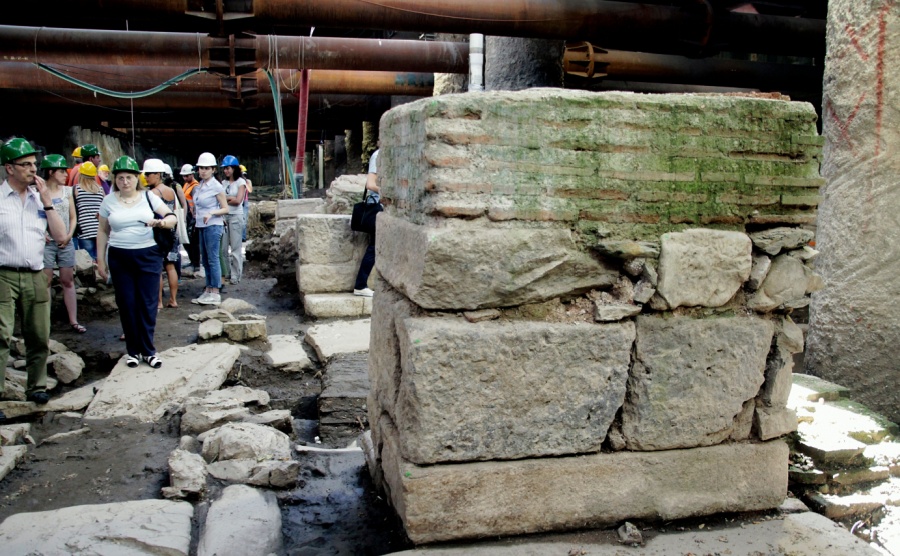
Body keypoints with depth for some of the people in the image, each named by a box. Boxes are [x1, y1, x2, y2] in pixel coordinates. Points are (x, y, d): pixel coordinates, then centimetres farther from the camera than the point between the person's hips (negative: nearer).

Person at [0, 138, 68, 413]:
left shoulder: (40, 197, 11)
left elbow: (60, 235, 6)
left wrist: (47, 201, -1)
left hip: (35, 277, 4)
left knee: (39, 337, 10)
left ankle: (36, 387, 24)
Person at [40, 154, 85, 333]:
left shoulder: (67, 191, 7)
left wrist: (69, 235, -2)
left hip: (66, 243, 4)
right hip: (47, 243, -4)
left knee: (68, 281, 7)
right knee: (46, 281, -1)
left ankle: (73, 320, 11)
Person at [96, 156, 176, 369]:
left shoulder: (149, 197, 2)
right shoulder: (109, 201, 5)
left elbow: (172, 217, -1)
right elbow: (103, 232, 10)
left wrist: (162, 222, -24)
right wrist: (101, 260, 7)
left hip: (148, 256, -1)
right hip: (120, 258, 1)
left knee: (148, 304, 1)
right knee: (127, 305, 5)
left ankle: (148, 350, 11)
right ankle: (133, 350, 16)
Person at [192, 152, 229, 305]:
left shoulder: (216, 186, -10)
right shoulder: (199, 186, 12)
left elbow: (225, 209, -9)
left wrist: (211, 213, -22)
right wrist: (195, 212, 10)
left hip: (213, 226, -8)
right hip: (202, 226, 8)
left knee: (212, 259, -6)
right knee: (205, 260, 11)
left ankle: (215, 294, -3)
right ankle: (208, 291, 18)